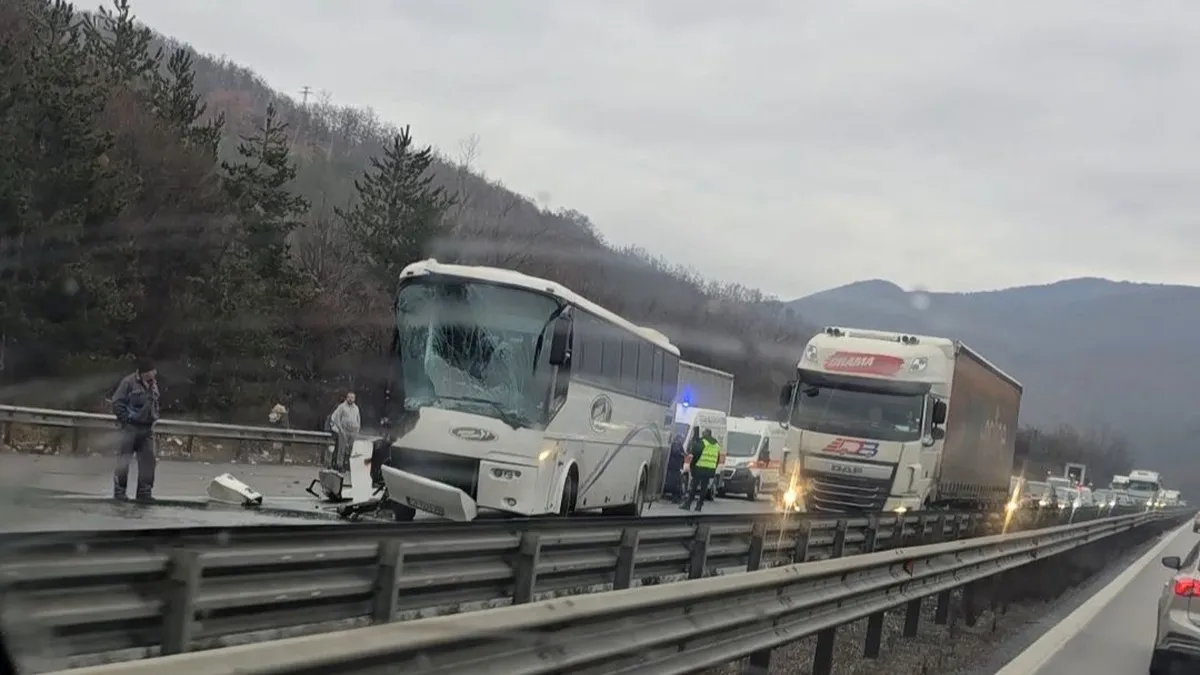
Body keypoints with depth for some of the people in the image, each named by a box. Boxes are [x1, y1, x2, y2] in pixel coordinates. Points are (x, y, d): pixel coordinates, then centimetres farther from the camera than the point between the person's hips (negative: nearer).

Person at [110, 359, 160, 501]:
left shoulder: (153, 384, 11)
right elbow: (117, 403, -11)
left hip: (147, 429, 6)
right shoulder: (129, 382, -11)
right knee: (124, 460, -3)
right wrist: (126, 420, -12)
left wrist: (154, 418, 13)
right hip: (131, 427, -6)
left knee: (148, 460, 6)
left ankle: (145, 491, 13)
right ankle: (119, 491, 5)